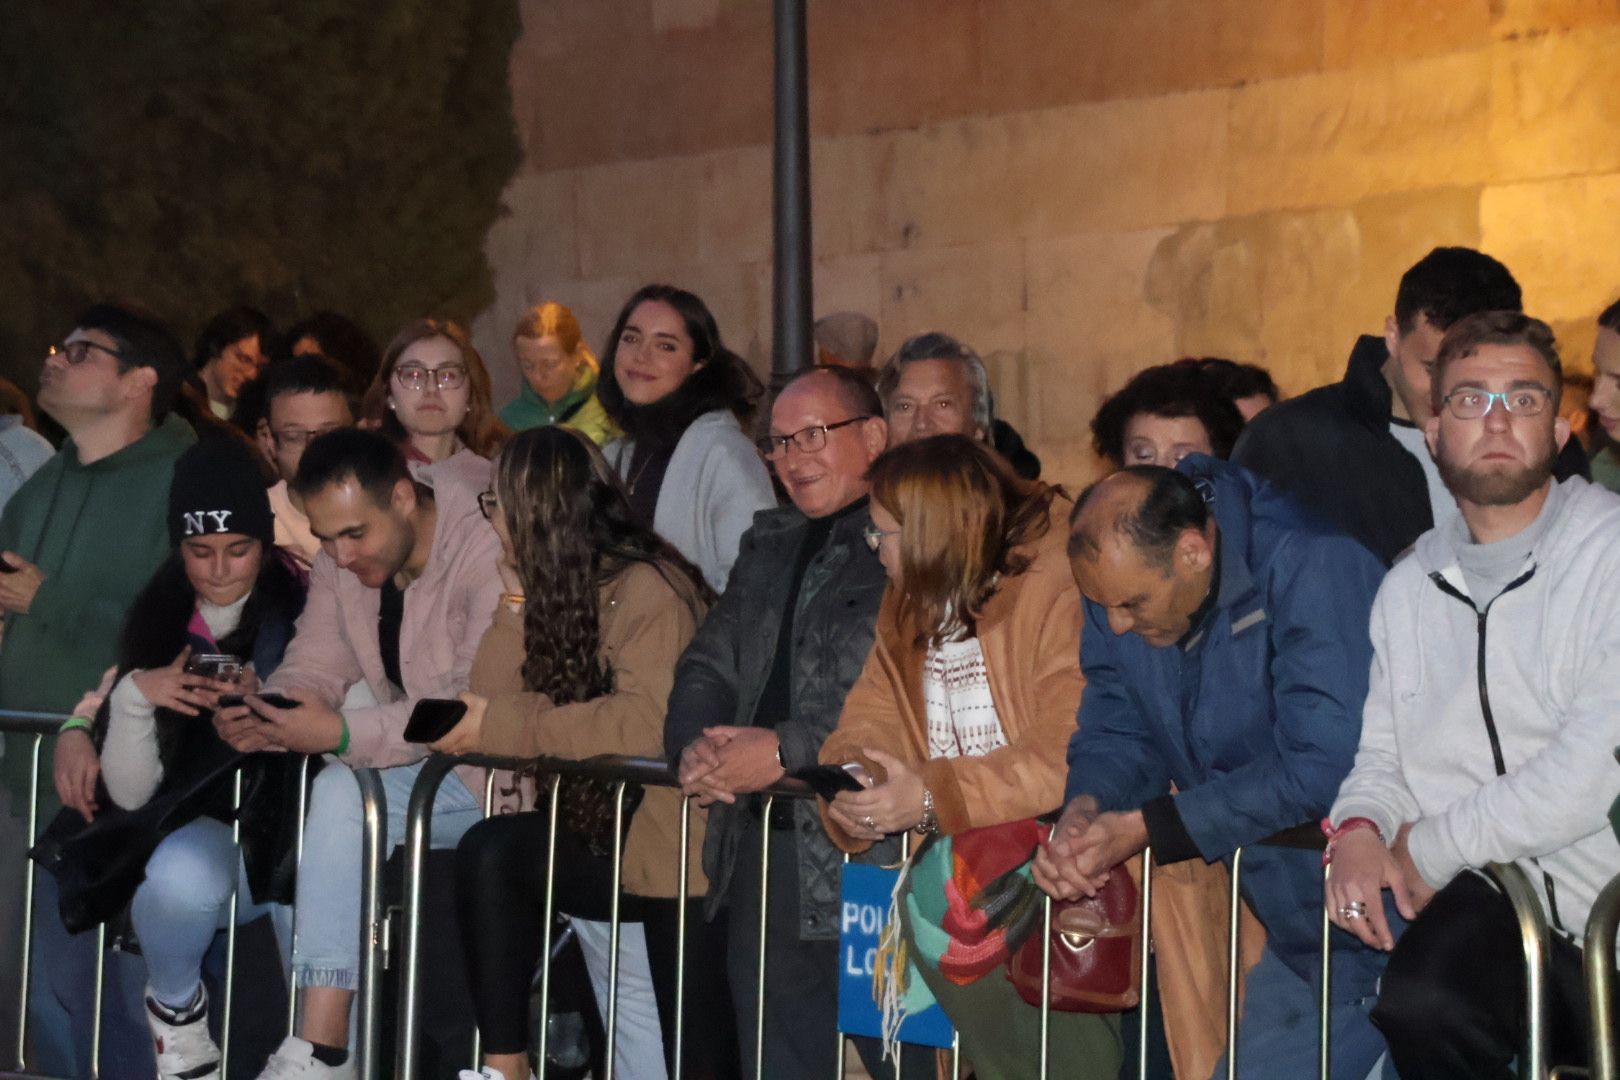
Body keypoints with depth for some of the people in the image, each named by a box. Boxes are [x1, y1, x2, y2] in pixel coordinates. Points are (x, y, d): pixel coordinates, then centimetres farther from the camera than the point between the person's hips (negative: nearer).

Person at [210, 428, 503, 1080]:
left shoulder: (484, 549, -20)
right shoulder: (341, 560, 6)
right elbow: (314, 666, 4)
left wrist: (343, 735, -32)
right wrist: (259, 714, -19)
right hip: (413, 769, 8)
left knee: (342, 795, -28)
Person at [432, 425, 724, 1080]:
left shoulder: (646, 589, -18)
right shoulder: (557, 588, 8)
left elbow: (647, 722, -32)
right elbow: (494, 705, 2)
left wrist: (500, 728, -24)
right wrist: (519, 597, -6)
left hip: (676, 839, -7)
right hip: (605, 825, 7)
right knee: (489, 853, -17)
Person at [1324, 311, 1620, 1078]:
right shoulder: (1409, 586, 16)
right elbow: (1384, 756, 20)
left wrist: (1428, 848, -6)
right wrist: (1360, 830, -4)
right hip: (1490, 901, 4)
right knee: (1422, 1001, -28)